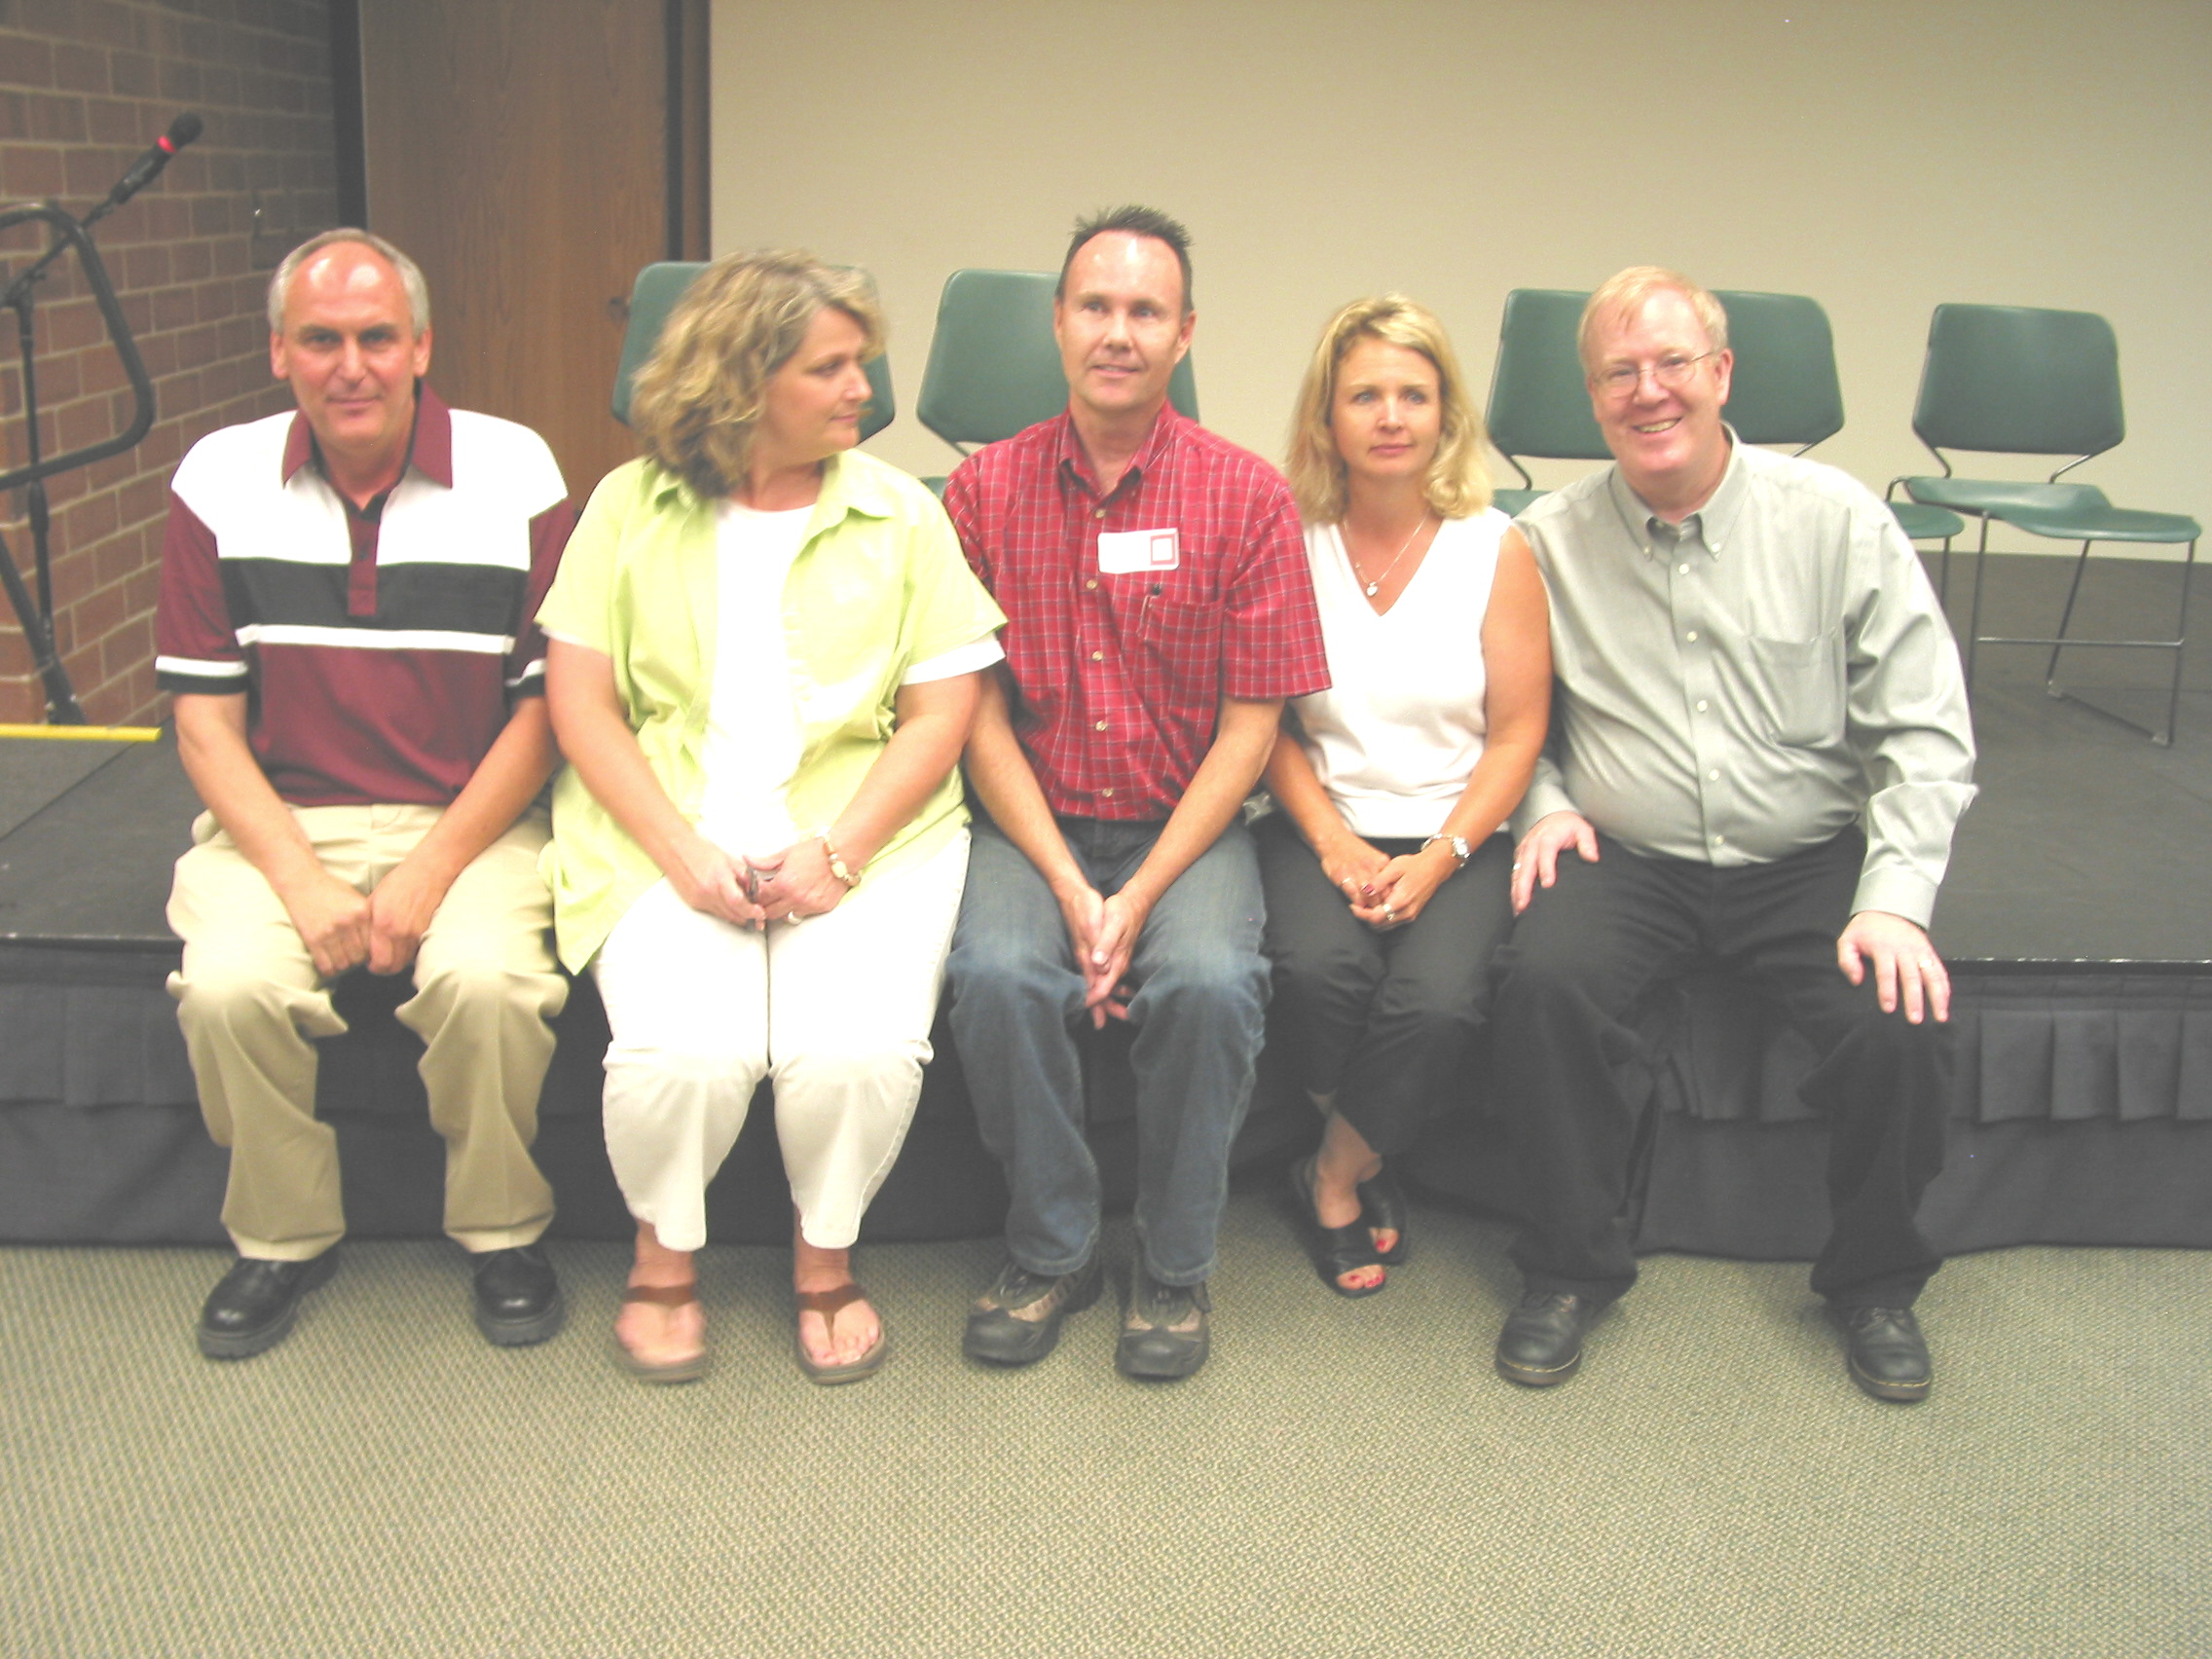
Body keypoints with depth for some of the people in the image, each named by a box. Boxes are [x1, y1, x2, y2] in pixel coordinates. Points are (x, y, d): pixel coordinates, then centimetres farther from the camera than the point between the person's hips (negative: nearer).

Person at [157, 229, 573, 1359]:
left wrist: (432, 872, -13)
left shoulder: (515, 474, -4)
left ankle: (502, 1232, -1)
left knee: (488, 980, -30)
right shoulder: (220, 481, 1)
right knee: (227, 987, -26)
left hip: (473, 818, -1)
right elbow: (204, 718, 1)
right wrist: (301, 882, -13)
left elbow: (544, 705, -3)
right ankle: (283, 1239, 2)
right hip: (280, 818, 2)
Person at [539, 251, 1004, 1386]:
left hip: (856, 834, 1)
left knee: (861, 1050, -25)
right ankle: (663, 1255, 6)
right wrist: (683, 852, -11)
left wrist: (837, 853, -11)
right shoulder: (631, 506, 7)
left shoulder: (900, 514, 9)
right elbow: (581, 703, 3)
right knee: (685, 1052, -26)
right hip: (666, 834, 0)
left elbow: (940, 712, 3)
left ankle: (825, 1255, 6)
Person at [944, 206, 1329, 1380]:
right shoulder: (987, 488, 2)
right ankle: (1050, 1251, -3)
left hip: (1187, 825, -1)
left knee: (1207, 985, -29)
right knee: (998, 977, -28)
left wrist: (1141, 896, -14)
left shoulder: (1245, 497, -1)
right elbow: (978, 714, 0)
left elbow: (1249, 727, -3)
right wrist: (1069, 890, -12)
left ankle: (1175, 1268, -4)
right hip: (1033, 822, 1)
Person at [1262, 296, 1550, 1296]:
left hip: (1457, 836, 0)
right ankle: (1361, 1167, 1)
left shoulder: (1494, 551, 1)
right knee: (1317, 967, -30)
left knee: (1437, 999, -28)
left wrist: (1438, 860, -12)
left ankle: (1333, 1178, 0)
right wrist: (1330, 841, -11)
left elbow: (1516, 732, 1)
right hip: (1320, 826, 0)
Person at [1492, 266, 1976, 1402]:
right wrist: (1543, 806, -8)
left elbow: (1925, 733, -2)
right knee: (1543, 980, -30)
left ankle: (1874, 1281, 6)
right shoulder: (1550, 541, 2)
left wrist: (1894, 900, -13)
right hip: (1626, 861, 0)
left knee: (1902, 1023, -25)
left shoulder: (1835, 520, -1)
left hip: (1808, 860, 0)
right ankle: (1571, 1267, -6)